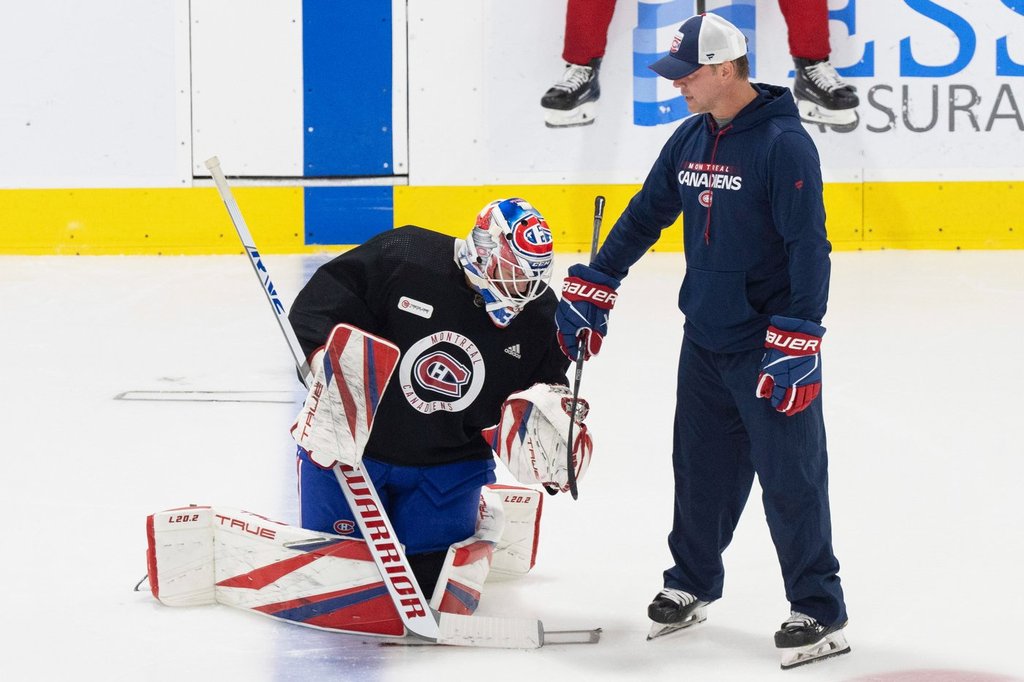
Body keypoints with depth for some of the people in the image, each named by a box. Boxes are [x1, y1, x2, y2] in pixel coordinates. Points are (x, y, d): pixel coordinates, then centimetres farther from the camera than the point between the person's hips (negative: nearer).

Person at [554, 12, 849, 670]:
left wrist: (796, 345, -22)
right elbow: (645, 215, 17)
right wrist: (589, 292, 15)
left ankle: (821, 613, 6)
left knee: (791, 479, -2)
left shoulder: (784, 143, -16)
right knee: (700, 468, 15)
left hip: (770, 345, -7)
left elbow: (809, 247, -19)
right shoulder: (691, 139, 7)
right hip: (704, 342, 7)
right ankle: (691, 585, 31)